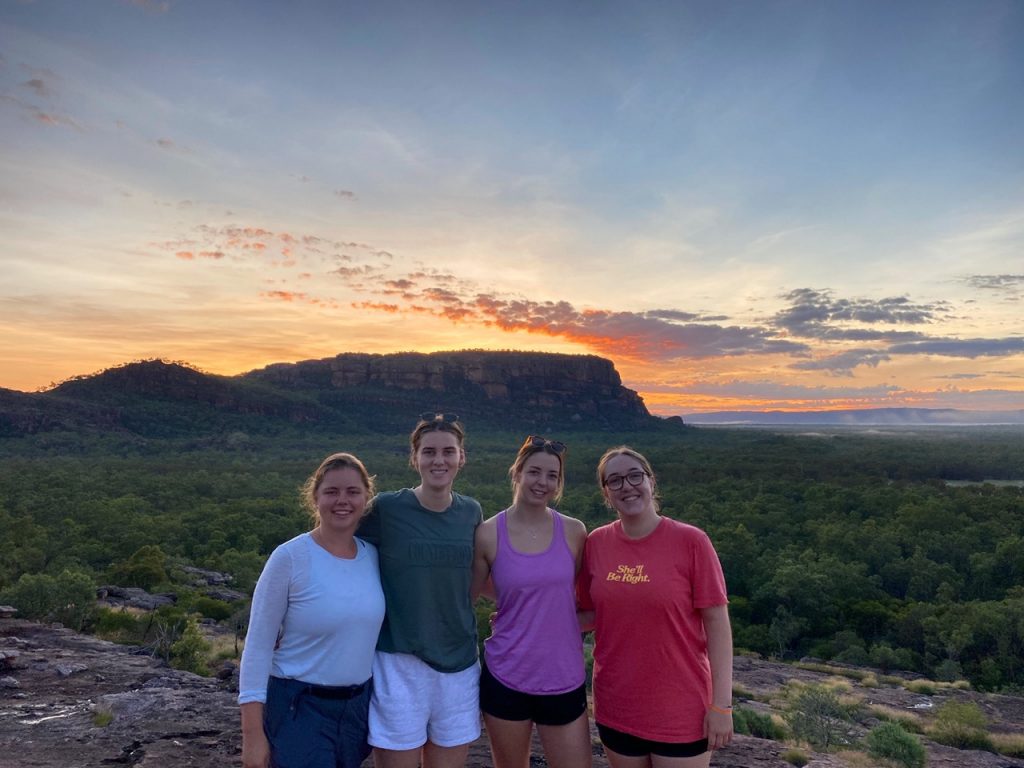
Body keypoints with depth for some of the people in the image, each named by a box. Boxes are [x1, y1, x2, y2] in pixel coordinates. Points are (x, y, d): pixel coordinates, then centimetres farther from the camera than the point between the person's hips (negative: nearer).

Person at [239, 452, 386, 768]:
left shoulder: (373, 555, -3)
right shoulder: (289, 557, -16)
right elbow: (258, 645, -11)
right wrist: (253, 732, -11)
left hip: (358, 705, 5)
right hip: (299, 707, -4)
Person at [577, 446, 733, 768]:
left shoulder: (691, 541, -12)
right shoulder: (596, 543, -3)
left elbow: (717, 624, -10)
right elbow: (596, 614, 7)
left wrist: (721, 705, -11)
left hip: (681, 712, -3)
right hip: (615, 709, 3)